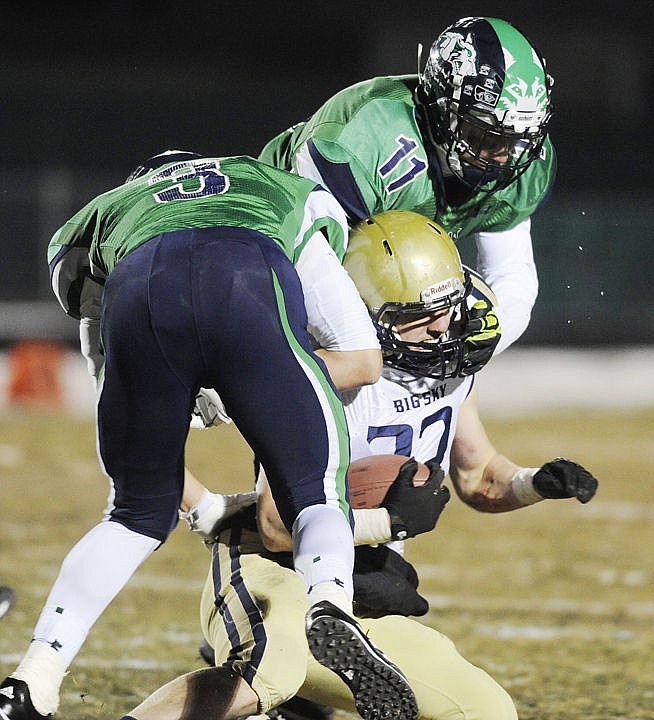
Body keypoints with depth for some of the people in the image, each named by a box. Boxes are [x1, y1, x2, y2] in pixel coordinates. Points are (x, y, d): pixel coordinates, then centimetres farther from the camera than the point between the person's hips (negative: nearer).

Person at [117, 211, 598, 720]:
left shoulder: (453, 371, 6)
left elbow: (478, 477, 21)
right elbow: (278, 524, -22)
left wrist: (538, 484, 1)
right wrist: (394, 520, -20)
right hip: (273, 580, -9)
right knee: (268, 675, -41)